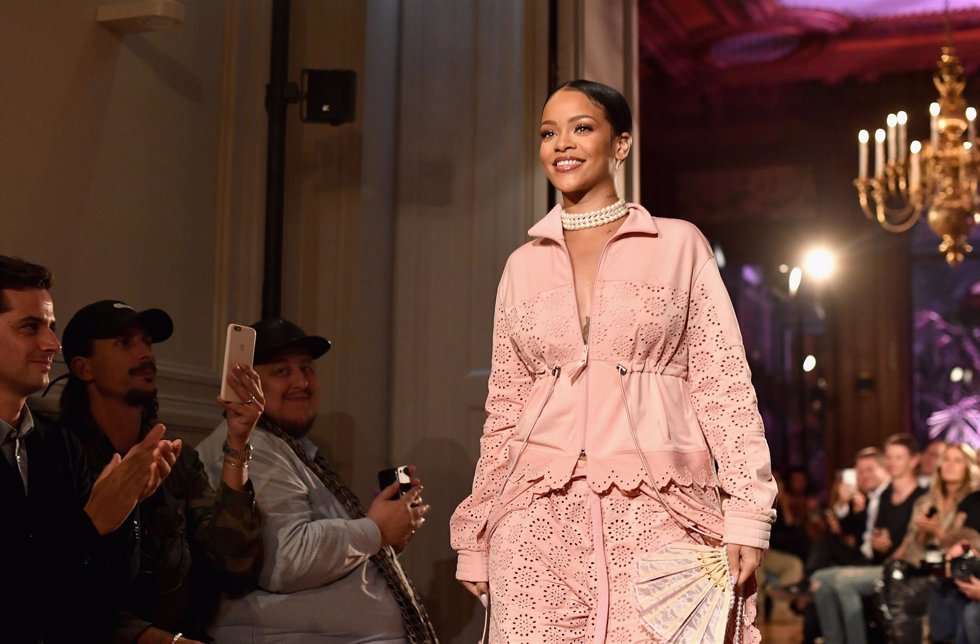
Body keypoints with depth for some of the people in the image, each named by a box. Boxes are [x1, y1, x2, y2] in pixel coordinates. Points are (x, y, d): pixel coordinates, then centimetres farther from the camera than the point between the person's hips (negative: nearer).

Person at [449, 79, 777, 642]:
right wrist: (475, 537, 11)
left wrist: (747, 516, -9)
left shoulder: (680, 246, 6)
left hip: (655, 512, -2)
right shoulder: (524, 266, 14)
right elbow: (504, 410, 15)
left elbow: (725, 388, 1)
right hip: (540, 515, 3)